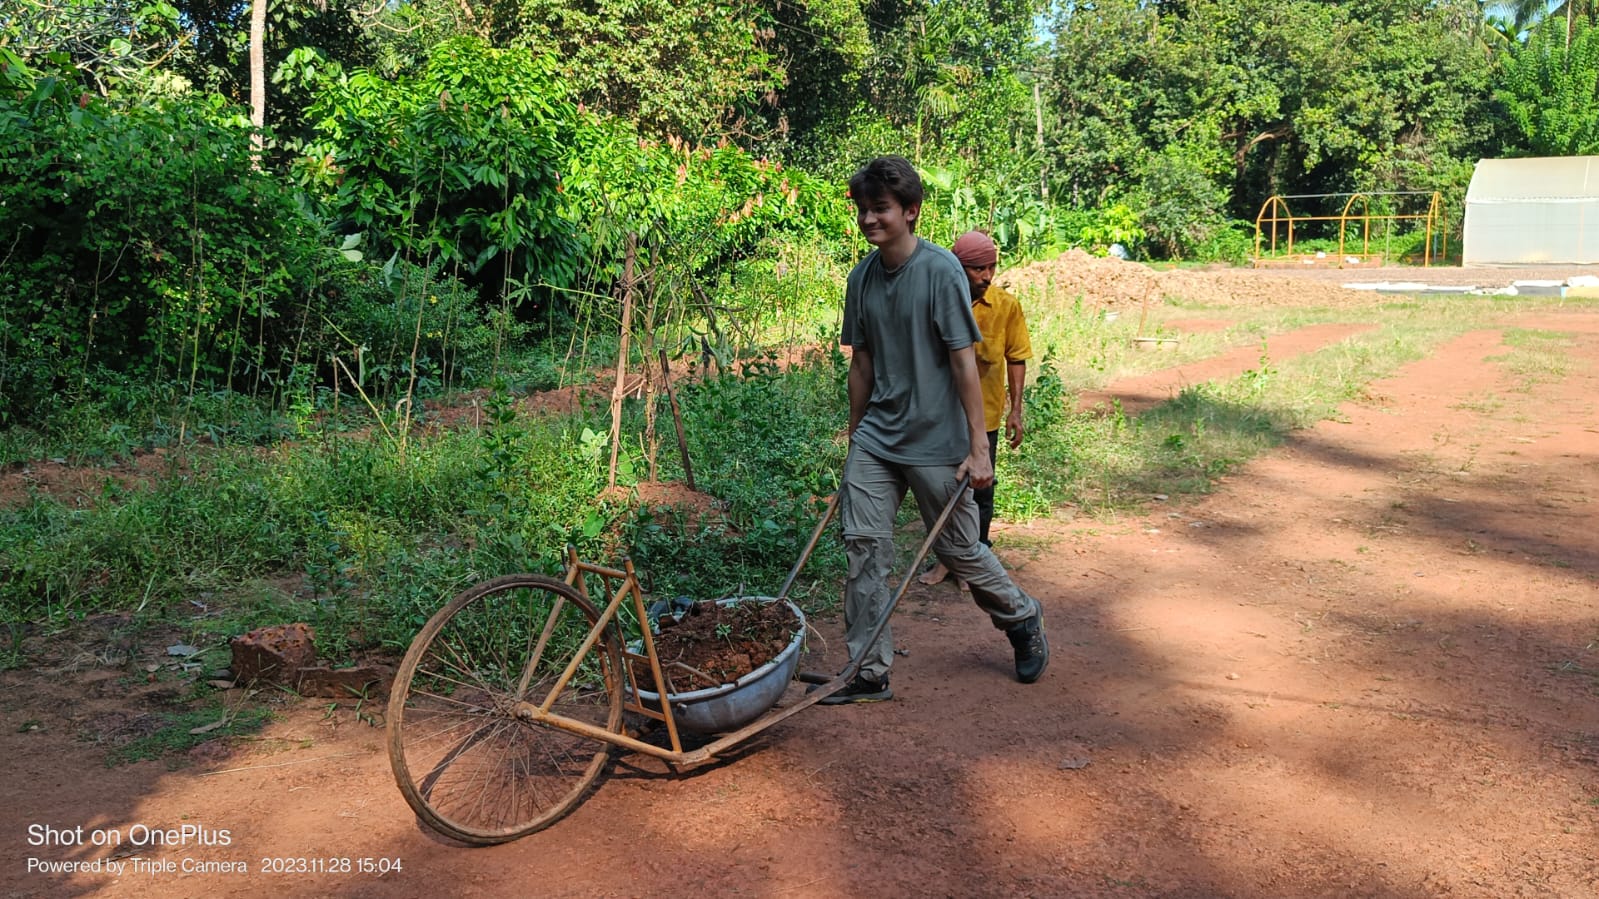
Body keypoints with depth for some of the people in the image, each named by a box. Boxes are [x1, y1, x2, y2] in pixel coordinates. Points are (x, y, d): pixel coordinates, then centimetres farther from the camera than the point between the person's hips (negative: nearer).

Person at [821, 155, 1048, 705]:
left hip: (936, 441, -5)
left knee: (959, 550, 8)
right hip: (876, 438, 5)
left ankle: (1022, 619, 37)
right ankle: (870, 674, 7)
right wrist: (855, 435, 16)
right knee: (864, 547, -3)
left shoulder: (941, 270, -13)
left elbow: (964, 361, -14)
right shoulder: (863, 277, 4)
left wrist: (978, 447, -15)